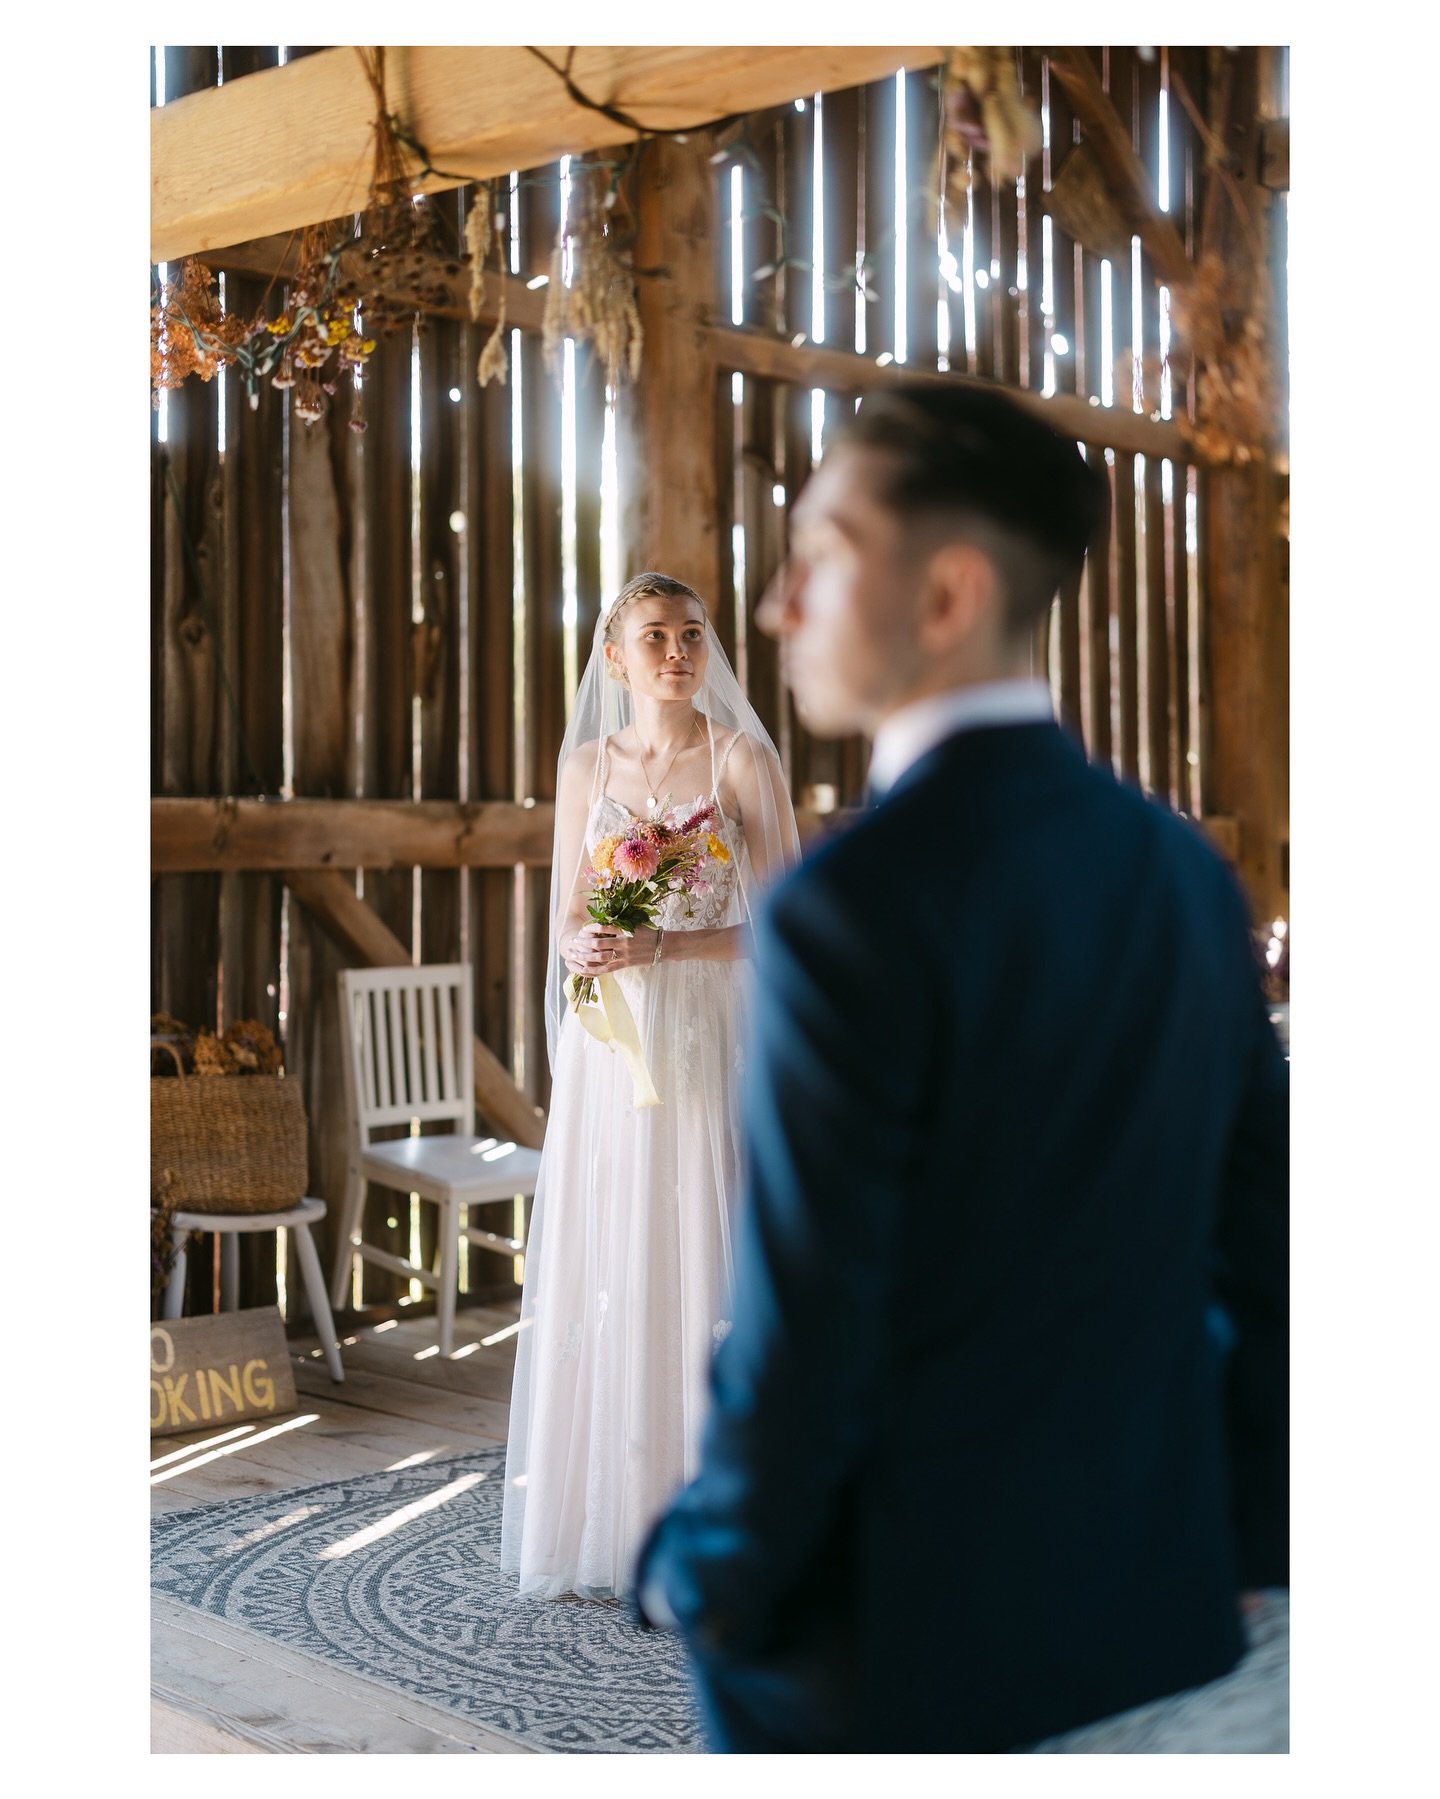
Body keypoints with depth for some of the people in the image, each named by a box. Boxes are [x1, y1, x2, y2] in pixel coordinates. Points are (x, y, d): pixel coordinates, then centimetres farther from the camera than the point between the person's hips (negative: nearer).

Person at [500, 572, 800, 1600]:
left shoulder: (743, 759, -1)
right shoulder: (588, 765, 10)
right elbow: (569, 920, 12)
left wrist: (658, 947, -16)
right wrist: (583, 950, -11)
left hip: (712, 1043, -3)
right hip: (612, 1049, 3)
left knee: (703, 1268, -2)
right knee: (607, 1273, 4)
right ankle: (607, 1522, 15)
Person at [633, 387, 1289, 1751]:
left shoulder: (851, 911, -22)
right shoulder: (1184, 871, 0)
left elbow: (800, 1336, -21)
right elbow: (1261, 1241, 5)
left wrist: (704, 1584, -4)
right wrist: (1245, 1531, 16)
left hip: (891, 1636, -6)